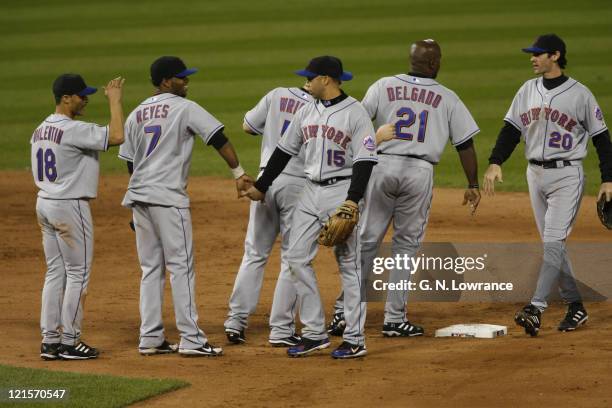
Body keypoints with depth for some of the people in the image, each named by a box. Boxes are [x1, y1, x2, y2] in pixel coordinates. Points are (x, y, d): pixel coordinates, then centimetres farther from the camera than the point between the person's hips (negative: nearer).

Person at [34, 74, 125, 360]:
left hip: (44, 204, 9)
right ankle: (69, 342, 2)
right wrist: (114, 100, -15)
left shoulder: (40, 130, 10)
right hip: (70, 207, -9)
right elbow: (116, 136, -26)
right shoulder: (73, 129, -19)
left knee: (55, 272, 12)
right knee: (78, 274, 0)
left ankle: (50, 341, 12)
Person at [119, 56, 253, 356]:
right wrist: (238, 173, -12)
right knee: (181, 266, -4)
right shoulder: (184, 108, -4)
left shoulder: (136, 115, 15)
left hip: (138, 196, 7)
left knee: (150, 268, 12)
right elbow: (218, 138, -12)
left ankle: (150, 339, 10)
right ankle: (190, 340, -6)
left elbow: (130, 162, 16)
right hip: (168, 197, -7)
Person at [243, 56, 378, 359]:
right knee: (297, 257, 2)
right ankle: (315, 333, 9)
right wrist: (261, 186, 19)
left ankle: (355, 339, 2)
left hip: (341, 191, -7)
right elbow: (285, 151, 18)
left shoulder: (355, 113, -10)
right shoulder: (307, 112, 10)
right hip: (311, 191, 7)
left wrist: (353, 200, -23)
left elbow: (365, 160, -14)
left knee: (348, 263, -3)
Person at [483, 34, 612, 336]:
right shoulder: (527, 91, 8)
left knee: (553, 241, -15)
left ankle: (536, 308, -23)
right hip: (536, 175, 6)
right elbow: (511, 129, 6)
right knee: (552, 244, 9)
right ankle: (575, 307, 18)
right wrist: (495, 163, -9)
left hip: (567, 176, -6)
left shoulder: (580, 94, -6)